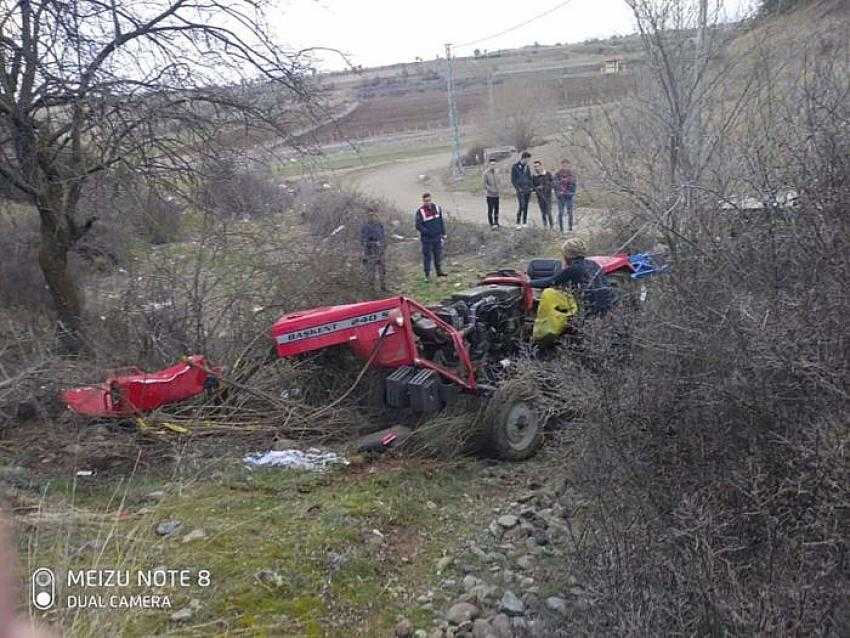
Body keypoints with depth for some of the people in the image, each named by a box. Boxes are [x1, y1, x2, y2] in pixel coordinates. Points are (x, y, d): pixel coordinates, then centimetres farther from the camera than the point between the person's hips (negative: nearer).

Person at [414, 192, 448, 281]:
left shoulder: (437, 208, 3)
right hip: (426, 238, -4)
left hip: (437, 237, 4)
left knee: (438, 254, 14)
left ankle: (439, 271, 31)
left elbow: (441, 221, 12)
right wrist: (427, 232, -21)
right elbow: (418, 225, -12)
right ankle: (427, 275, 10)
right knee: (427, 256, 0)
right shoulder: (420, 211, -11)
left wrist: (443, 233, 11)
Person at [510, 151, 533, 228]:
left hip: (527, 190, 6)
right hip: (520, 190, -5)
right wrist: (518, 188, -13)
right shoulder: (515, 167, -2)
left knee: (526, 207, 6)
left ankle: (524, 223, 11)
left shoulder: (527, 167, 15)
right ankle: (518, 223, -7)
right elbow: (513, 179, -4)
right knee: (520, 206, -12)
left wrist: (531, 187, 8)